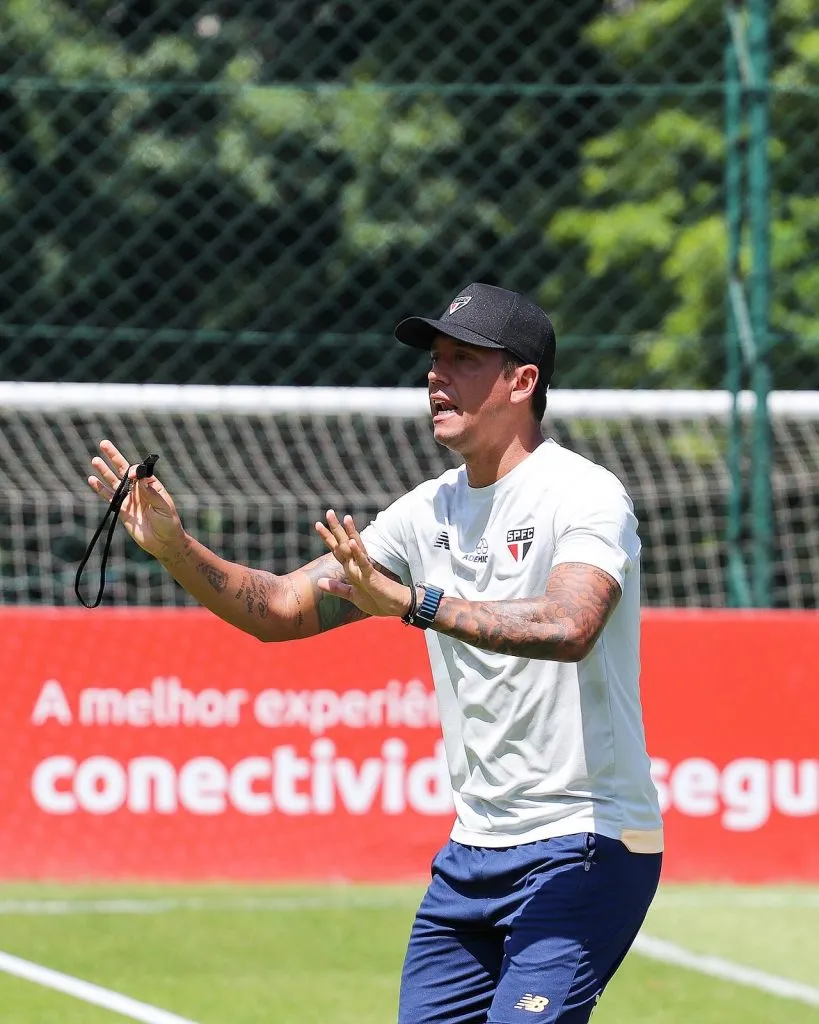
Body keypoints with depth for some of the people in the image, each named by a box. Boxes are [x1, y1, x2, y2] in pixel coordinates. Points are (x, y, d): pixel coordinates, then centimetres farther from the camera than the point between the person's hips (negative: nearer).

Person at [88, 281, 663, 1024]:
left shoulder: (585, 495, -12)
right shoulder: (430, 511, 11)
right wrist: (175, 548, -5)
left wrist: (412, 600, -37)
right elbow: (281, 610, 11)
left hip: (583, 850, -7)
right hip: (472, 852, 8)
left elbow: (569, 627, -32)